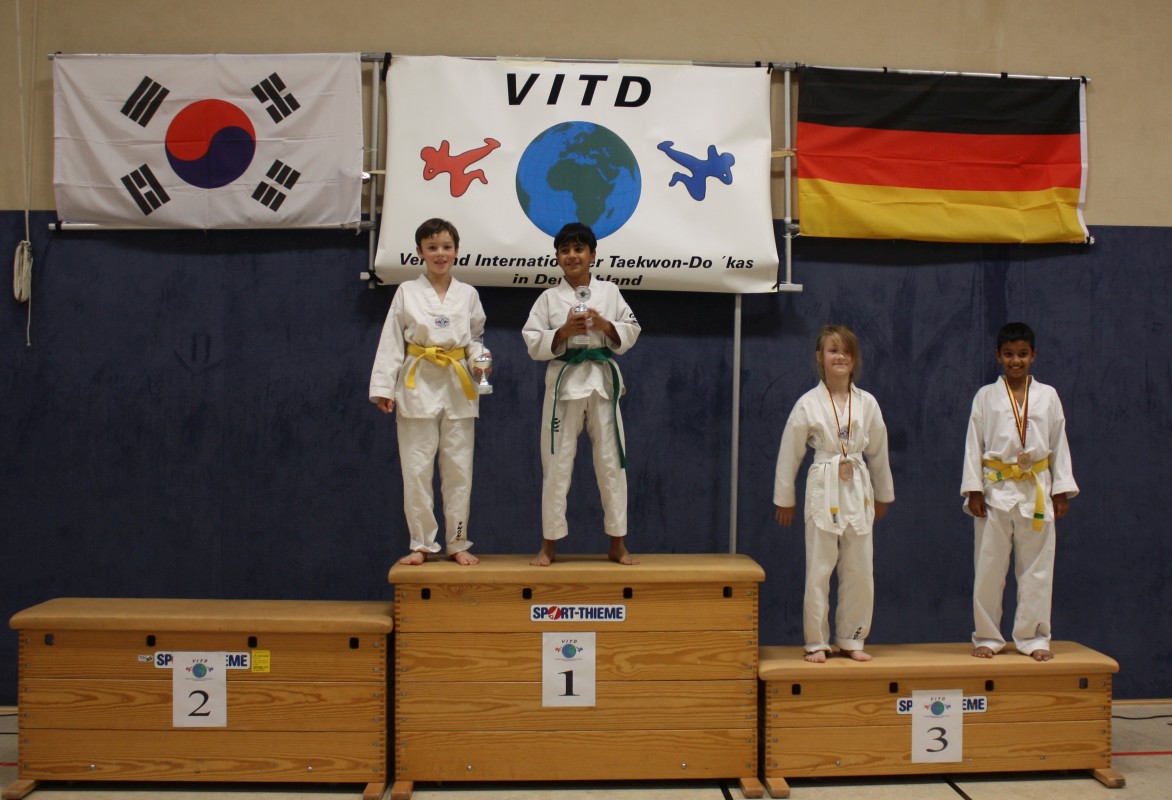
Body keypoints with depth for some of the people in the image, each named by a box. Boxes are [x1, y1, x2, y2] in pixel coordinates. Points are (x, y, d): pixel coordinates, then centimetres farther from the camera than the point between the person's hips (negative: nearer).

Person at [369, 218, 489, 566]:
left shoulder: (468, 294, 7)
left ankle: (457, 542, 18)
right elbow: (391, 342, 0)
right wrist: (383, 387, -5)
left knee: (459, 469, 5)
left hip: (458, 386, 2)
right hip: (418, 385, -1)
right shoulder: (406, 292, 2)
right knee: (416, 469, 0)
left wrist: (479, 361, -6)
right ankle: (421, 543, 13)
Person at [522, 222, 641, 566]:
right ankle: (549, 545, 14)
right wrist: (563, 332, -15)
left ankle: (617, 544, 17)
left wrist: (605, 326, -11)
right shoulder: (549, 297, 3)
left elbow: (631, 334, 6)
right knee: (557, 464, 2)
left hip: (603, 381, 1)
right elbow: (534, 345, -1)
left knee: (611, 461, 5)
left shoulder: (610, 292, 7)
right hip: (564, 382, -1)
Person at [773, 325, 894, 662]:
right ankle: (816, 641, 12)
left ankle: (851, 639, 21)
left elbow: (878, 453, 14)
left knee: (859, 570, 7)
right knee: (818, 570, 0)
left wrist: (882, 494, 19)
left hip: (858, 490, 3)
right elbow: (789, 453, 1)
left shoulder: (867, 403, 4)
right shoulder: (808, 403, -4)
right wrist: (784, 499, 4)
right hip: (823, 490, -3)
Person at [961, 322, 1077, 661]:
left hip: (1036, 489, 1)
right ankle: (987, 636, 15)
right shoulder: (986, 396, 2)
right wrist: (973, 490, -5)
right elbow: (973, 444, 1)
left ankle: (1033, 637, 16)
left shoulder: (1047, 396, 6)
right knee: (988, 566, 3)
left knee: (1037, 567, 5)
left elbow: (1059, 444, 8)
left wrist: (1061, 491, 3)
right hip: (996, 489, -1)